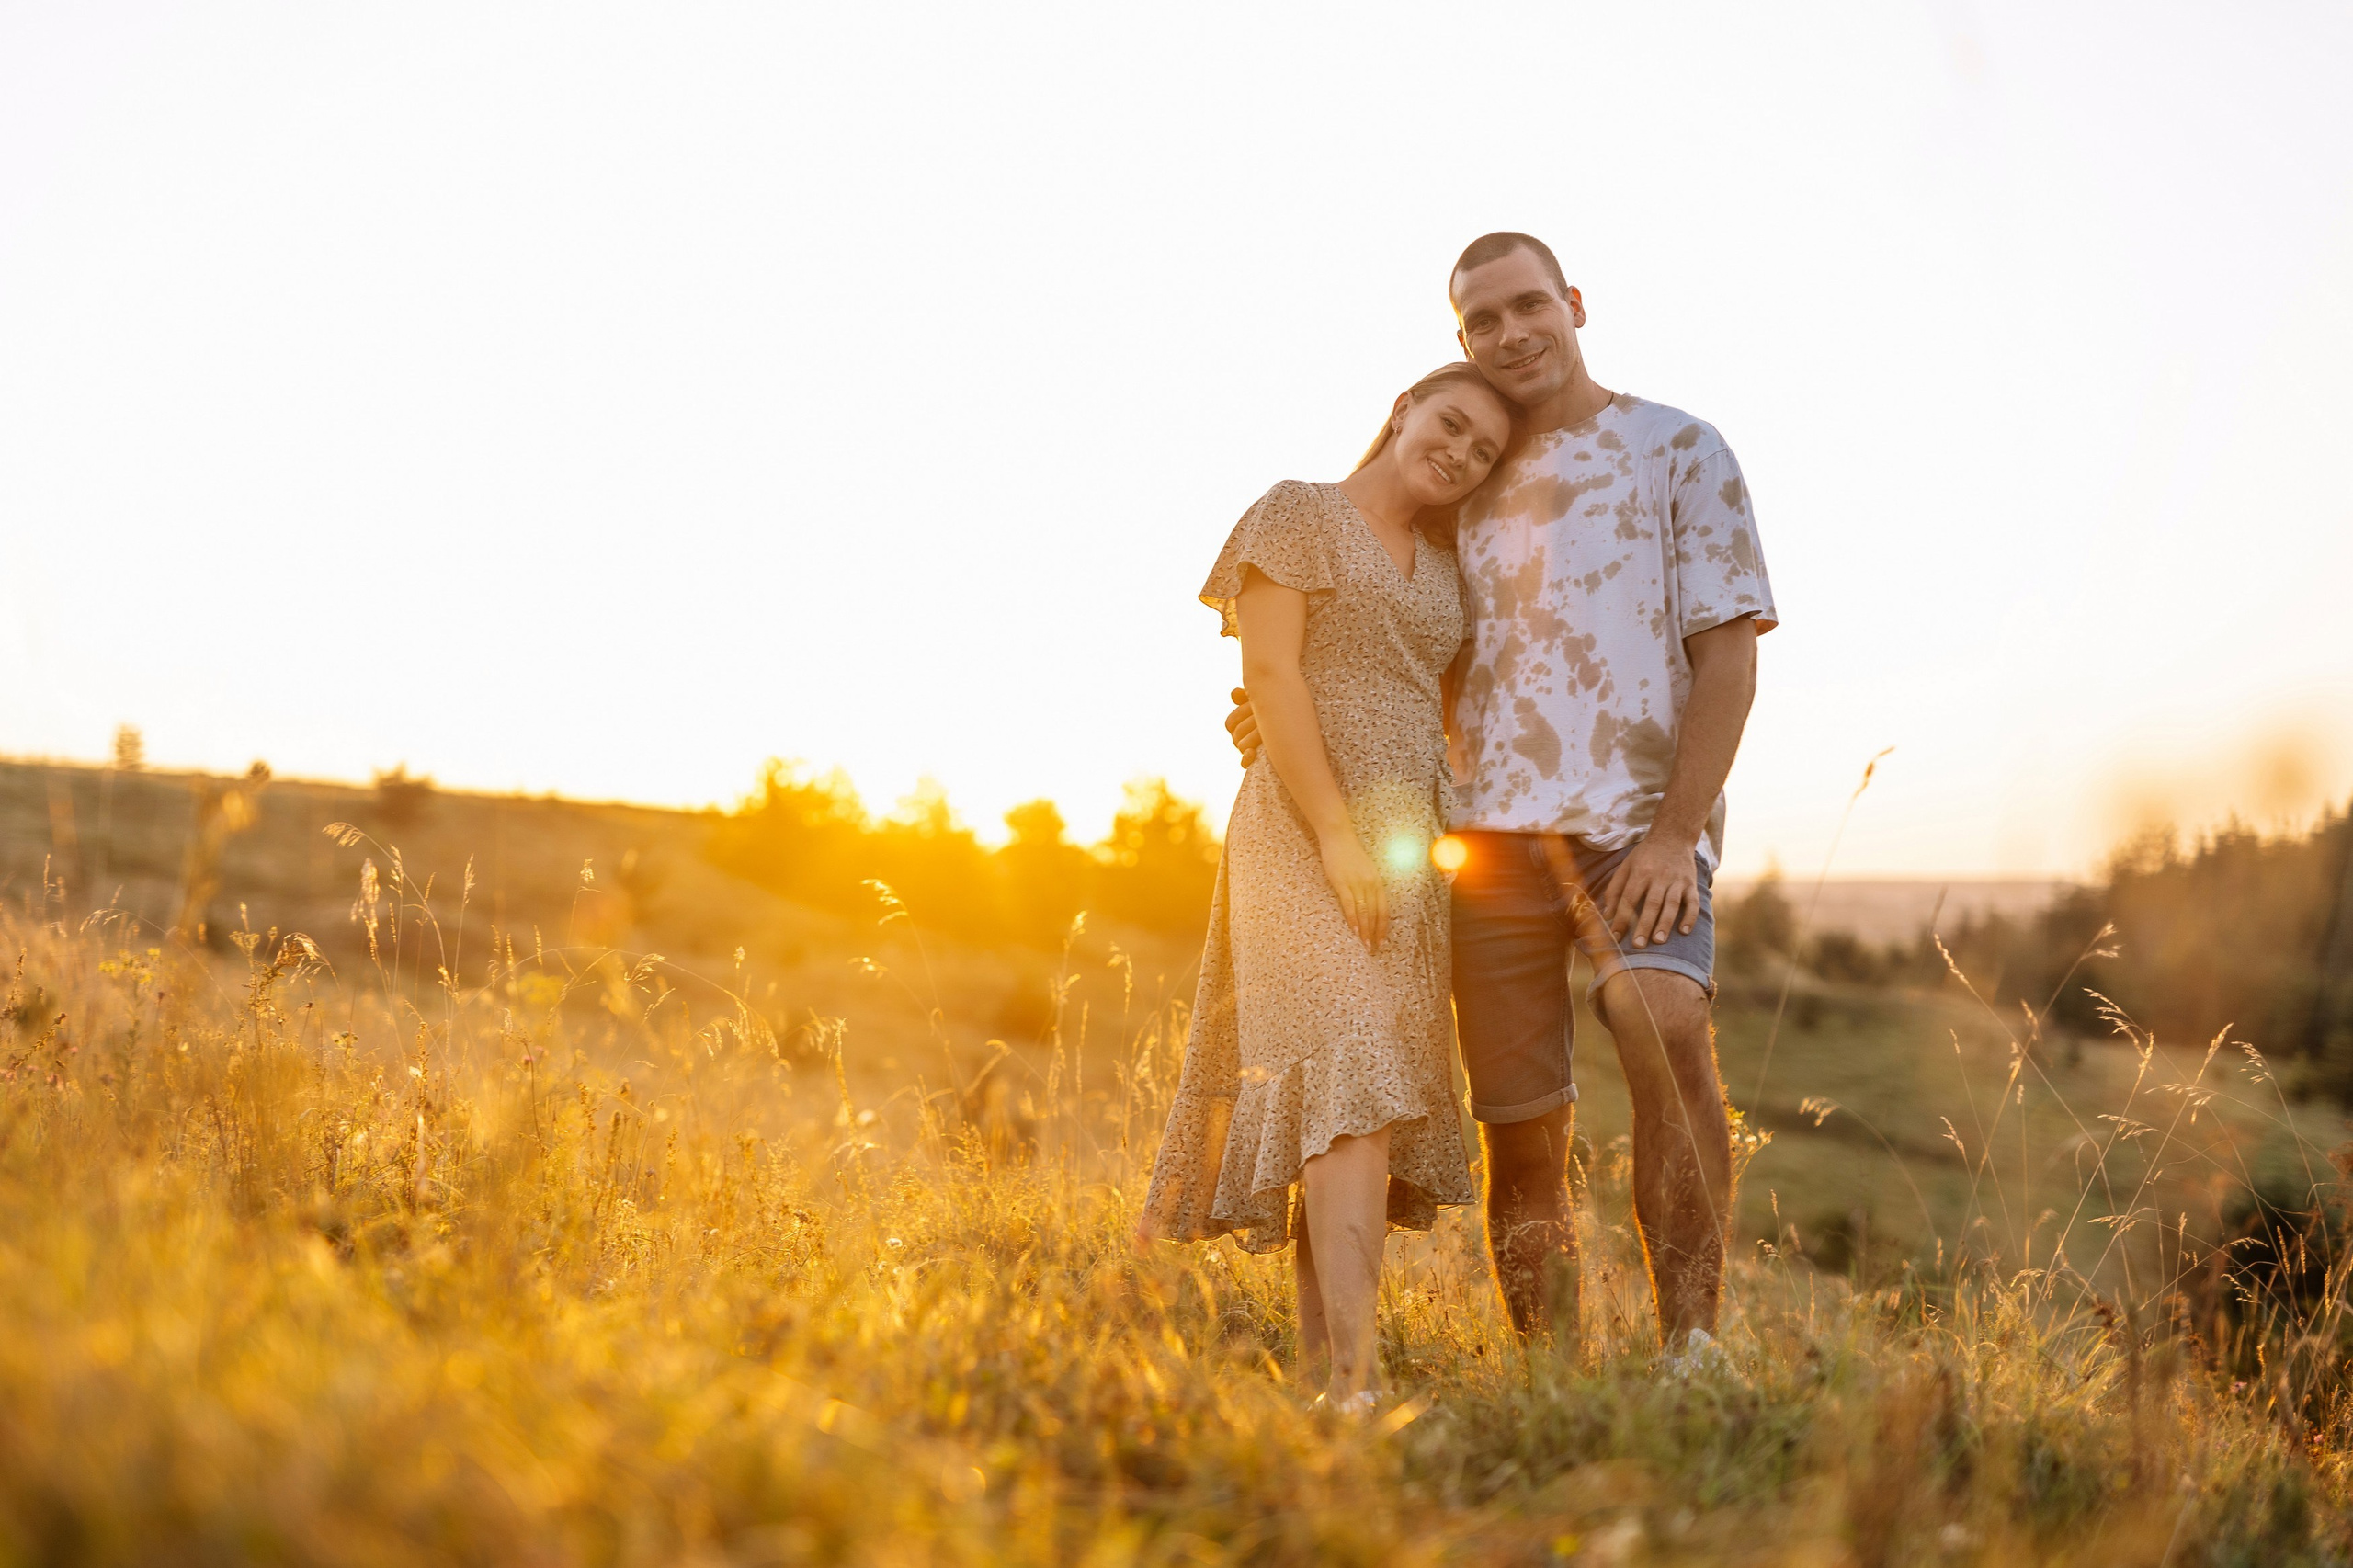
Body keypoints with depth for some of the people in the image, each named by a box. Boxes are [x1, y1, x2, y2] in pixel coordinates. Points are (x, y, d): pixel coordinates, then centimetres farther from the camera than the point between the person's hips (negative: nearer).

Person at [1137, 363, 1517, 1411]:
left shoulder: (1444, 565, 18)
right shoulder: (1300, 515, -1)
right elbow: (1268, 673, -10)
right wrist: (1338, 835, -17)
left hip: (1406, 849, 7)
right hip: (1307, 837, -7)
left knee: (1360, 1115, 3)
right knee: (1351, 1087, -20)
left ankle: (1317, 1368, 5)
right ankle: (1357, 1379, -27)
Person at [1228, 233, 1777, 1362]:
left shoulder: (1677, 450, 5)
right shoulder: (1469, 486, 19)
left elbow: (1726, 652, -3)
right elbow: (1432, 675, 24)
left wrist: (1677, 834, -14)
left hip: (1635, 827, -4)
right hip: (1494, 841, 5)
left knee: (1660, 1032, -30)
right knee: (1521, 1133, 4)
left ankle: (1691, 1346, -28)